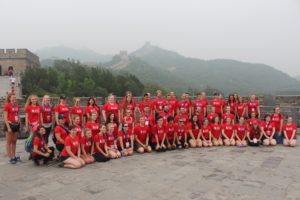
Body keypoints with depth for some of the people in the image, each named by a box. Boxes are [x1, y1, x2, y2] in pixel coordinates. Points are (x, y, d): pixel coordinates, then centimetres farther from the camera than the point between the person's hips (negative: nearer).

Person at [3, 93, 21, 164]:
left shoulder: (17, 105, 10)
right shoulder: (7, 105, -8)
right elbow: (5, 117, -11)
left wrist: (20, 125, 12)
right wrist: (8, 127, -16)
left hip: (16, 125, 6)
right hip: (10, 125, -6)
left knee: (14, 141, 12)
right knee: (9, 142, 2)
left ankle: (14, 156, 21)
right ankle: (10, 158, 6)